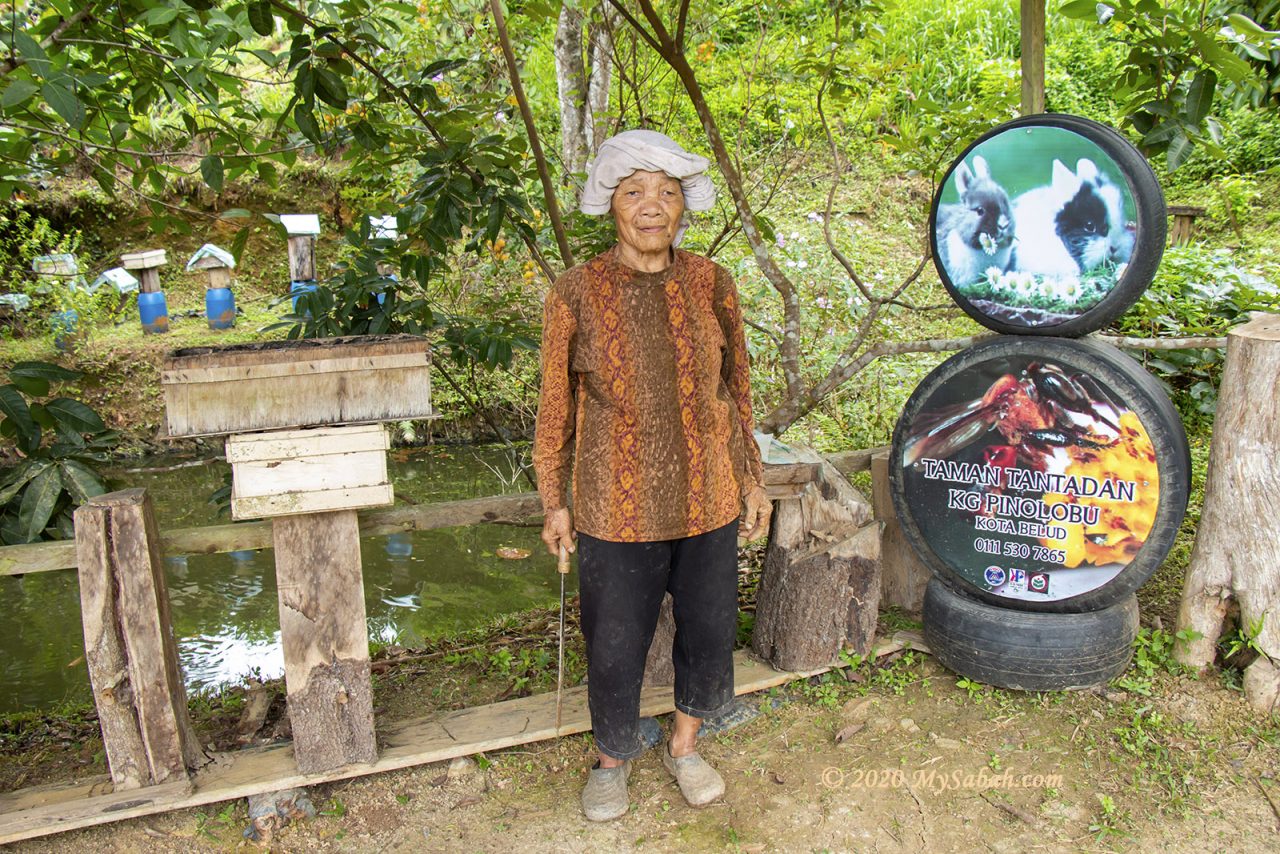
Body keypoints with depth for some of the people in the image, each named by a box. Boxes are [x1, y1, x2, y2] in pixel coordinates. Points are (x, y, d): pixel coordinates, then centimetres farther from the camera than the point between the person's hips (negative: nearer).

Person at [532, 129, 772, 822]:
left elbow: (737, 389, 7)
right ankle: (613, 758, 41)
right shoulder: (576, 293, -9)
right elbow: (556, 407, -1)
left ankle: (684, 746, 44)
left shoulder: (710, 283, -3)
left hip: (708, 501, 3)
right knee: (614, 645, 12)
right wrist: (554, 503, 1)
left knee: (709, 633, 16)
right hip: (616, 510, -2)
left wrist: (751, 481, 10)